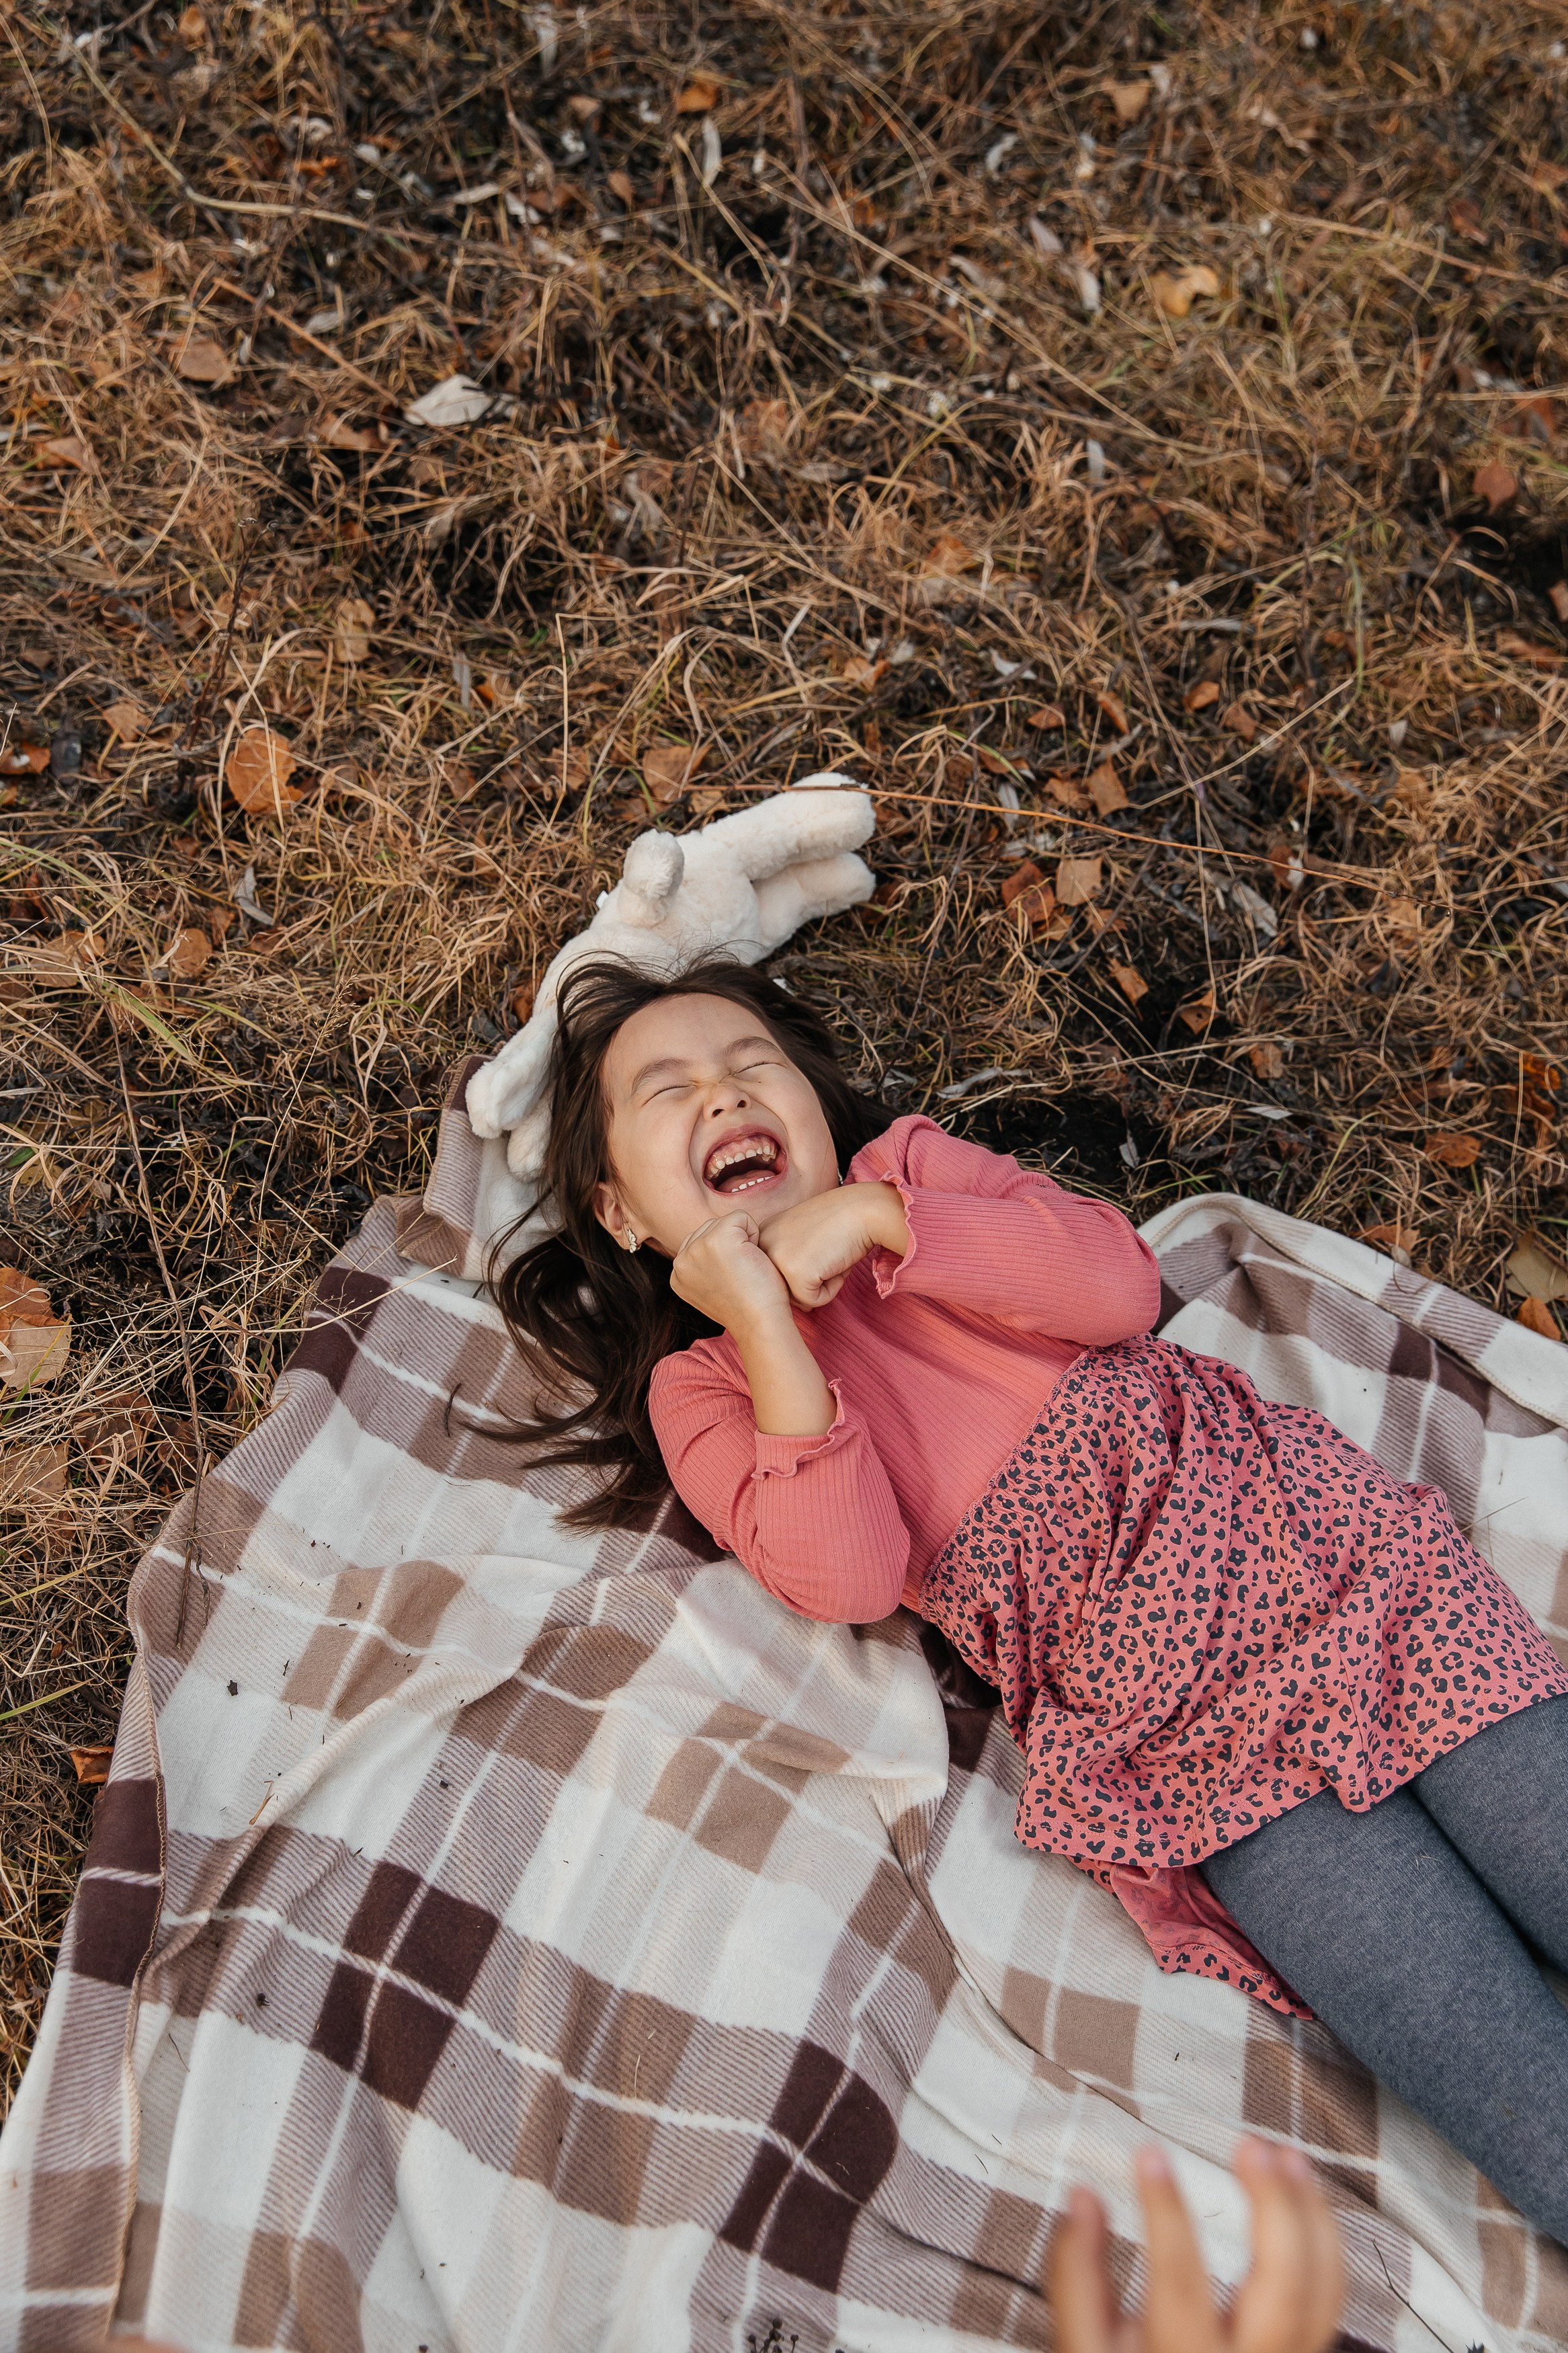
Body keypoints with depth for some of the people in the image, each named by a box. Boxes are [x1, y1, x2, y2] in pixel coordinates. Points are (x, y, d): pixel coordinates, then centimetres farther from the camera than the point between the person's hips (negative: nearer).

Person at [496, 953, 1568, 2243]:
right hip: (1160, 1719, -2)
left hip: (1295, 1519, 3)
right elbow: (850, 1576, -11)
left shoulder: (907, 1163, 13)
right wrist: (762, 1319, -13)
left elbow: (1119, 1285, -2)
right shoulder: (699, 1389, 7)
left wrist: (875, 1220, -9)